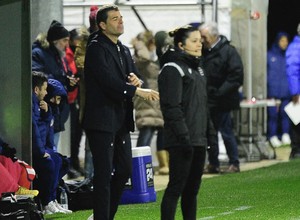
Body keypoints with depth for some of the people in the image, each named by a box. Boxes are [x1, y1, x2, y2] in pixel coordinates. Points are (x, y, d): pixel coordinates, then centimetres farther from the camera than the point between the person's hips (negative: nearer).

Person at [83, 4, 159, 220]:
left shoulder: (124, 50, 16)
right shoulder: (96, 48, -11)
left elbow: (133, 77, 20)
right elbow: (108, 81, -22)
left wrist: (136, 80, -5)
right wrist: (137, 91, -28)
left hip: (121, 119, 9)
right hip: (102, 119, -9)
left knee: (124, 170, 13)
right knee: (104, 173, -7)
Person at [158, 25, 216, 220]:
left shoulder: (197, 67, 19)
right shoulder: (173, 68, -11)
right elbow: (172, 107, -17)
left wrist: (210, 131, 17)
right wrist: (183, 136, -21)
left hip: (199, 139, 9)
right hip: (182, 141, -9)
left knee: (193, 188, 11)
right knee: (176, 187, -9)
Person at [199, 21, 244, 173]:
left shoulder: (228, 51, -10)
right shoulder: (204, 51, 8)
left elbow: (236, 77, -14)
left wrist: (220, 93, -18)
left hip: (222, 102, -6)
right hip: (206, 101, 6)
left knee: (226, 132, -1)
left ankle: (234, 163, 10)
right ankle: (213, 164, 18)